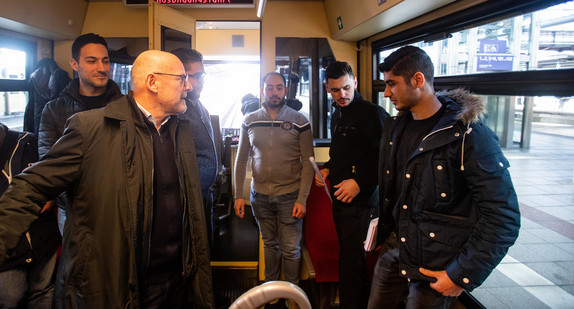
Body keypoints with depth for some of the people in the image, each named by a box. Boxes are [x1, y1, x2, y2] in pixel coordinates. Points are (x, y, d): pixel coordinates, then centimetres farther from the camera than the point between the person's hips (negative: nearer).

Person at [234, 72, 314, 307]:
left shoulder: (299, 121, -4)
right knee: (269, 244, 16)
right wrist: (239, 195, 3)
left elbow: (308, 162, -5)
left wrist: (302, 199, -11)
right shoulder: (250, 121, 3)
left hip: (290, 196, -2)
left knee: (290, 249, 5)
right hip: (260, 195, 3)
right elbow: (241, 159, 8)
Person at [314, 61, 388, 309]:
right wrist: (327, 169, 10)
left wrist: (360, 182, -21)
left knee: (351, 263, -4)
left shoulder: (373, 114, -12)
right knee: (348, 255, 17)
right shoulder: (337, 116, 15)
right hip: (339, 198, 8)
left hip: (360, 200, -8)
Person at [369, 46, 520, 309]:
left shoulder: (470, 136, -17)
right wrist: (381, 233, 15)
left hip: (436, 268, -6)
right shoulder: (395, 128, 5)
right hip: (394, 251, 6)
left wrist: (463, 276, -17)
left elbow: (503, 217, -18)